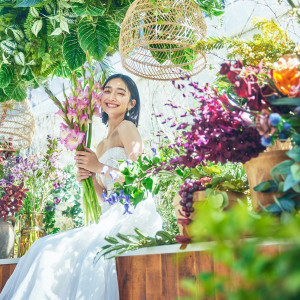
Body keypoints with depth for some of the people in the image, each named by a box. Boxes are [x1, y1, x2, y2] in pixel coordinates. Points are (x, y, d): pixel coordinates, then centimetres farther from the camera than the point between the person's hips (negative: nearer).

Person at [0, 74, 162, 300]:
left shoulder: (127, 127, -1)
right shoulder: (101, 145, 21)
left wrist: (99, 167, -6)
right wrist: (90, 177, 2)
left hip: (133, 217, -7)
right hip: (112, 220, 8)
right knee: (49, 249, -7)